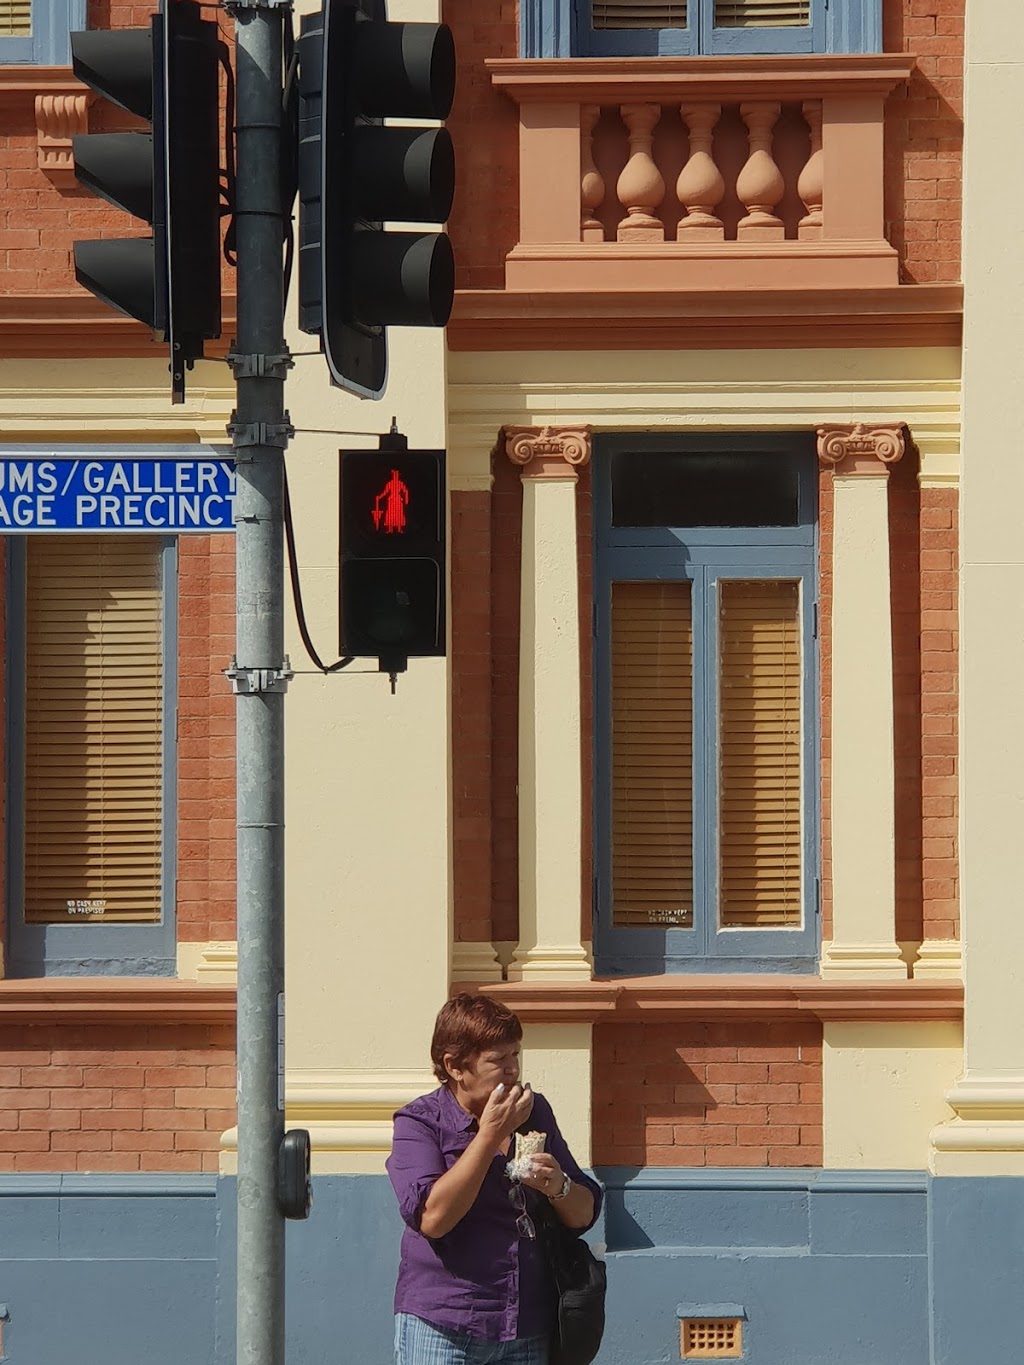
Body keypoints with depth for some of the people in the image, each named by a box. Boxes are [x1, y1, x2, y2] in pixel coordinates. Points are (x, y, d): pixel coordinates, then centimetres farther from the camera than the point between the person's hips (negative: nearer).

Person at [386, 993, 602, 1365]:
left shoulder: (534, 1112, 11)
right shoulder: (419, 1121, -4)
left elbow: (584, 1215, 12)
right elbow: (431, 1216, -20)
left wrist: (559, 1187, -12)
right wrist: (490, 1135, -19)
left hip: (527, 1330, 4)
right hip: (442, 1329, -4)